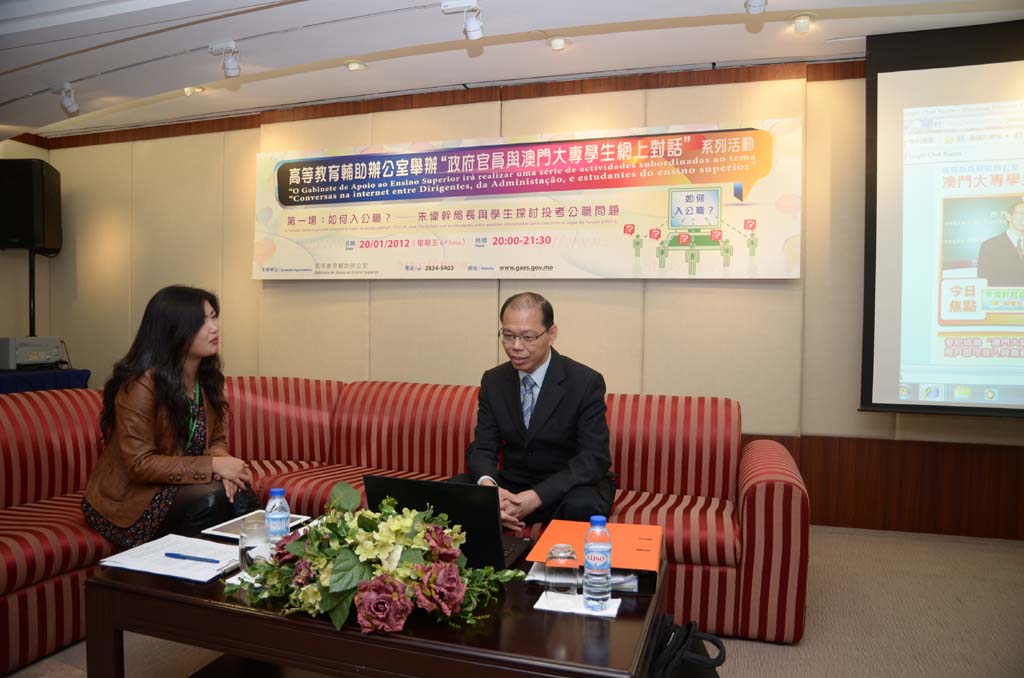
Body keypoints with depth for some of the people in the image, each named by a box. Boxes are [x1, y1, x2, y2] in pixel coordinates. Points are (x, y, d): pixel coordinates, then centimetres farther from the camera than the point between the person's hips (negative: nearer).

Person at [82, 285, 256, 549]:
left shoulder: (207, 376, 1)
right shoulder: (141, 384, -22)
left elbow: (216, 439, 7)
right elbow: (140, 464, -22)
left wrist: (222, 461, -17)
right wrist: (212, 465, -25)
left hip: (178, 485, 6)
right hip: (127, 500, -6)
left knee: (241, 495, -23)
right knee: (211, 498, -30)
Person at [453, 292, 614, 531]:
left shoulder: (586, 382, -14)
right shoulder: (493, 380, 0)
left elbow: (594, 457, -19)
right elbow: (483, 446, -2)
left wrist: (536, 496, -32)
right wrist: (488, 485, -27)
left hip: (568, 488, -3)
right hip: (511, 486, 3)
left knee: (582, 506, -36)